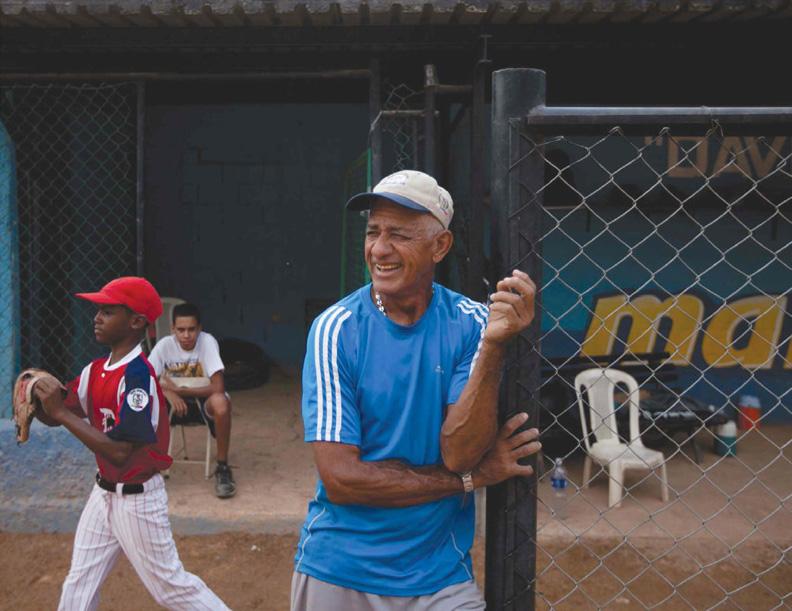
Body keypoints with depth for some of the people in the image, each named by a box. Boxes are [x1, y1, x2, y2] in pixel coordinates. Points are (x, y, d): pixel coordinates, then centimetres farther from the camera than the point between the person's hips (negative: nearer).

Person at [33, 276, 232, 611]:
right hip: (103, 492, 8)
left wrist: (61, 411, -27)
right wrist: (41, 399, -15)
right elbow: (56, 416, 7)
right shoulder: (96, 369, 2)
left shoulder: (138, 375, -24)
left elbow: (120, 452, -29)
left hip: (137, 498, -8)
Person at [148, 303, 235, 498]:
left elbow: (218, 388, -25)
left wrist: (179, 389, -21)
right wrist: (167, 392, -29)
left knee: (220, 402, -38)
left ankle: (222, 468, -19)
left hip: (204, 401, -3)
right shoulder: (165, 345, -11)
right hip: (175, 402, 3)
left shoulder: (207, 341, -20)